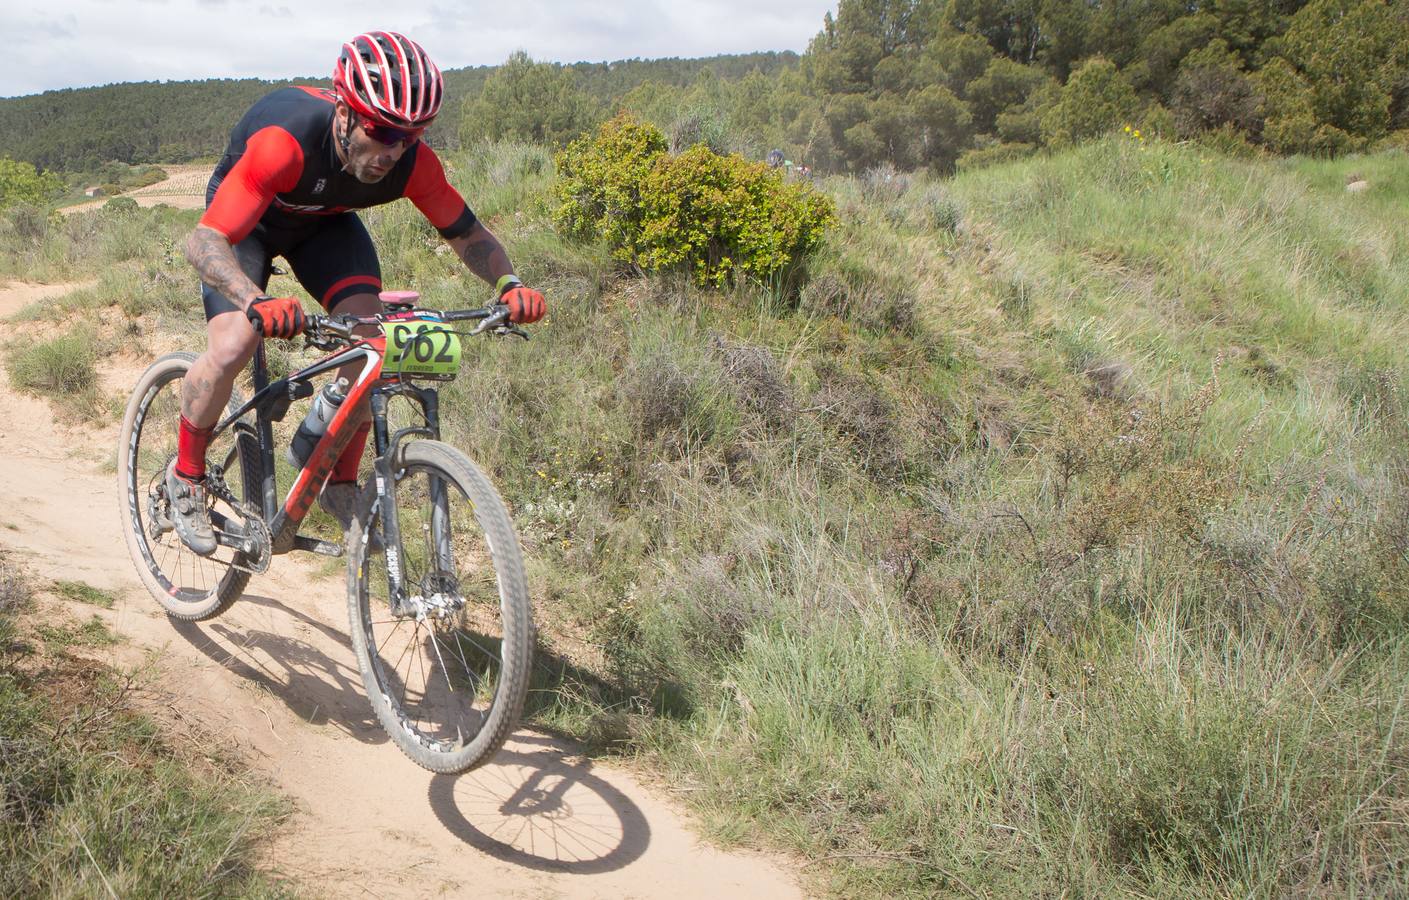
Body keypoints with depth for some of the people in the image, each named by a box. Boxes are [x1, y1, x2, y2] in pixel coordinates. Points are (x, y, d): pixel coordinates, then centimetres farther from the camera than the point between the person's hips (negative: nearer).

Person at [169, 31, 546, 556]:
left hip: (325, 224, 4)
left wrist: (508, 284, -37)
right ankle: (186, 476, 4)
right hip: (247, 226, -3)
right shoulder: (286, 141, -42)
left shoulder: (412, 163, -30)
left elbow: (468, 234, -15)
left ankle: (341, 484, 1)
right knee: (231, 350, -25)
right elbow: (204, 241, -43)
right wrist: (256, 301, -62)